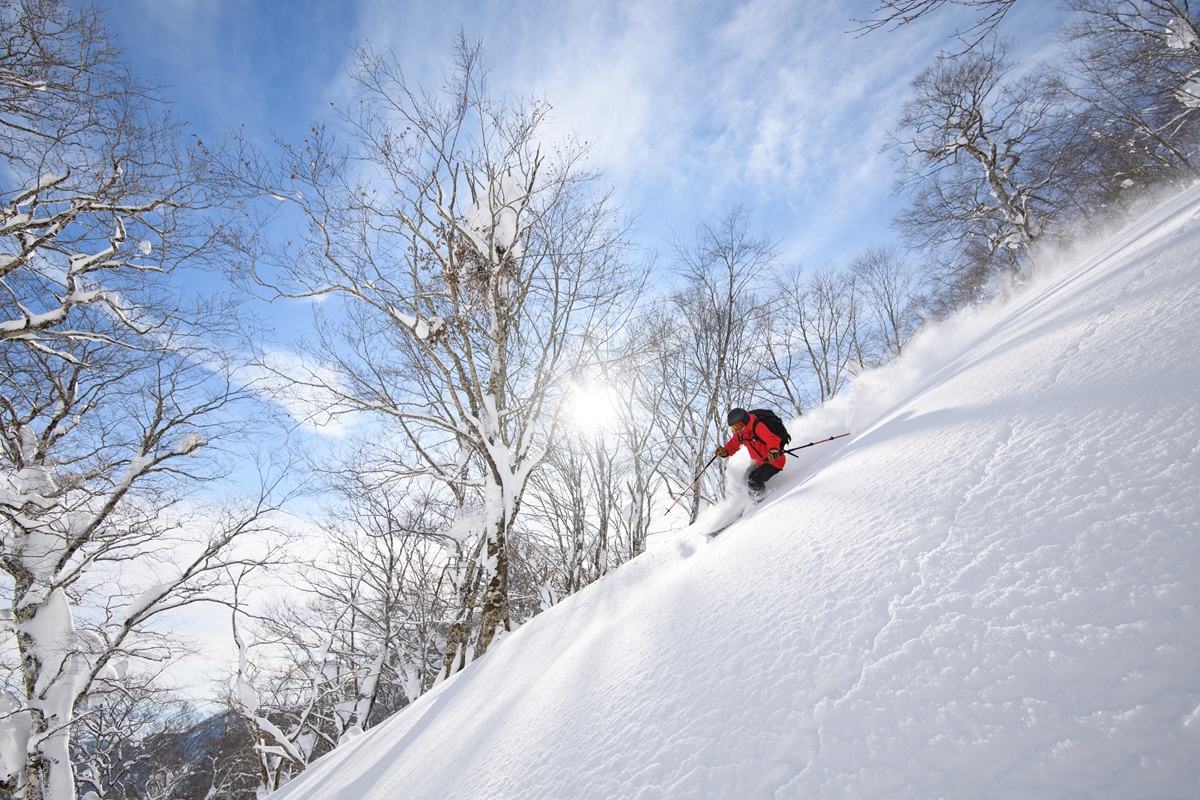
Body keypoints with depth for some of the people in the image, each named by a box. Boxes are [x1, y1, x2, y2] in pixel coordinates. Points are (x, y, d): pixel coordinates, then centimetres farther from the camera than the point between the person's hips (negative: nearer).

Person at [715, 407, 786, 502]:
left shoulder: (757, 427, -24)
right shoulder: (739, 433, 1)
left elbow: (772, 439, -37)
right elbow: (733, 445, 14)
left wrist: (773, 450, -58)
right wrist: (725, 451, -7)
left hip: (774, 460, -9)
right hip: (760, 462, 10)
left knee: (753, 480, -23)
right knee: (747, 480, 14)